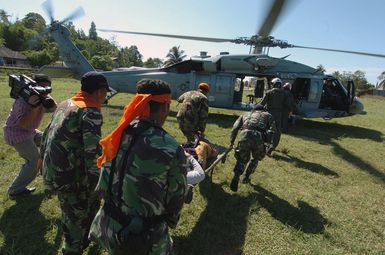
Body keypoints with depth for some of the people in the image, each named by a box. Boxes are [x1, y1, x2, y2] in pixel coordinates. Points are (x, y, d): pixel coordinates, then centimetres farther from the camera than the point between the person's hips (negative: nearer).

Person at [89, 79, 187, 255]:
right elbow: (176, 199, -12)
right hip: (144, 238, -4)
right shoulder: (172, 150, -27)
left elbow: (103, 187, -1)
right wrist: (169, 221, 10)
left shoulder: (119, 135, -11)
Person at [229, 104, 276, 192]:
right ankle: (246, 177, 34)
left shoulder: (246, 114, 33)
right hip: (259, 138, 0)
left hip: (244, 136, 1)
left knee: (242, 159, 18)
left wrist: (231, 141, 22)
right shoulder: (268, 115, 31)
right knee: (255, 159, 27)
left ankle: (236, 178, -3)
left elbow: (235, 127, 20)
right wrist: (268, 144, 6)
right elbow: (272, 129, 12)